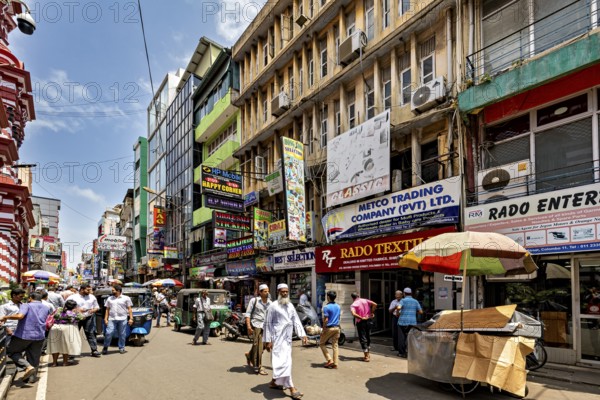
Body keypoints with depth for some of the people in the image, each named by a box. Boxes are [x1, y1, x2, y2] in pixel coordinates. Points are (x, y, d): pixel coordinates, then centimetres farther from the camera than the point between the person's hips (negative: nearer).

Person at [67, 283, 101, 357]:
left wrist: (94, 310, -8)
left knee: (91, 333, 0)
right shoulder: (72, 297, -2)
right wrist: (76, 310, -16)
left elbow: (97, 307, 16)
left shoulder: (92, 297, 9)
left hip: (89, 318, 2)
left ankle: (94, 350, 4)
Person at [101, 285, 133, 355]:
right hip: (112, 319, 2)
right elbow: (107, 309, 14)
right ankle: (105, 348, 8)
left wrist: (131, 318, -5)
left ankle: (121, 348, 15)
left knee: (122, 334, 3)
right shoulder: (109, 299, 14)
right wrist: (106, 319, 5)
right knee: (109, 333, -8)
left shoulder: (126, 298, 5)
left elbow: (129, 309, 2)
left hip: (122, 319, -2)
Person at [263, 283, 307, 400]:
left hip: (288, 338, 7)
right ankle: (291, 388, -10)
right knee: (284, 360, -11)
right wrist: (267, 340, -12)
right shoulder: (273, 306, -9)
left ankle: (274, 382, 31)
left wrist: (303, 335, 2)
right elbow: (267, 324, -9)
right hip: (278, 338, -7)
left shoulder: (290, 306, 11)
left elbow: (296, 321, 11)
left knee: (280, 360, 15)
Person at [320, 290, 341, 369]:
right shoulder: (338, 306, 8)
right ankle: (335, 364, 8)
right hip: (337, 327, 6)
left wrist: (323, 330, -11)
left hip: (329, 328, -6)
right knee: (335, 345, 9)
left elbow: (326, 320, -17)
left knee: (322, 343, 10)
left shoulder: (327, 307, -14)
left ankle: (329, 360, 3)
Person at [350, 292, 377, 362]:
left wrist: (361, 318, -18)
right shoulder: (365, 300, 4)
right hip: (368, 320, 5)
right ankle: (368, 354, 30)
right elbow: (375, 304, -5)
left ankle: (366, 356, 2)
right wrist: (372, 312, 2)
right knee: (368, 337, 19)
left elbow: (353, 313, -27)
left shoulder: (353, 305, -9)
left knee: (362, 338, 3)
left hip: (360, 322, -5)